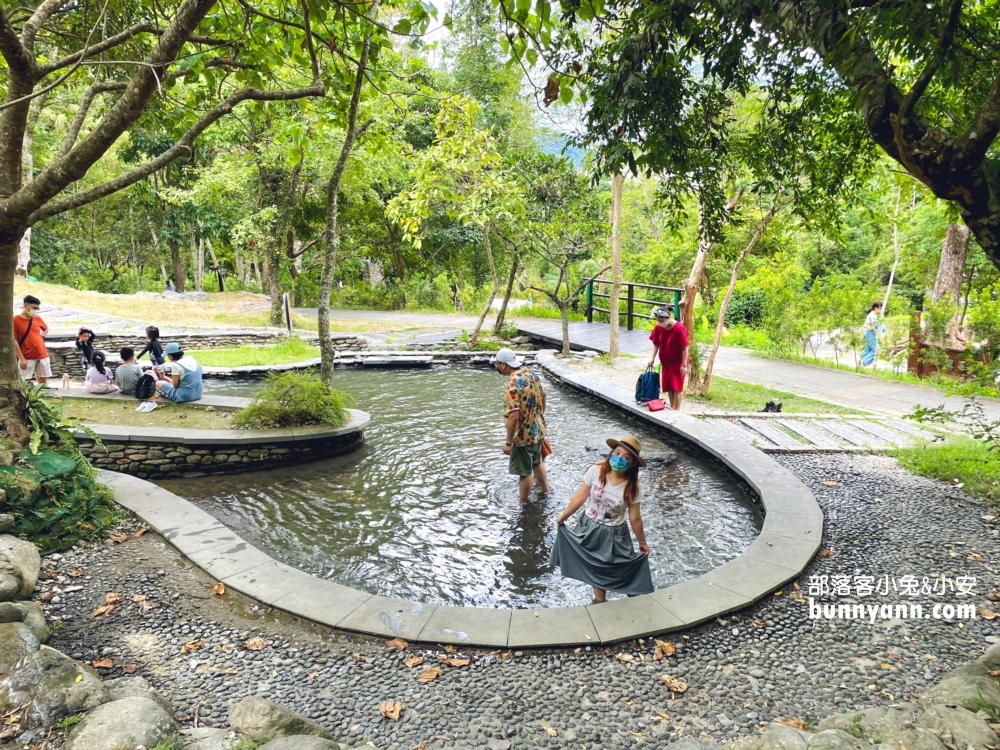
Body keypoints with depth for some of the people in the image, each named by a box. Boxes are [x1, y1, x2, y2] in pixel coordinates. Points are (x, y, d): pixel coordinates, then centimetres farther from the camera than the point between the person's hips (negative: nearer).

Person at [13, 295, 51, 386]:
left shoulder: (38, 318, 7)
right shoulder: (16, 320, -8)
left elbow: (46, 328, 29)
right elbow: (14, 341, -10)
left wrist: (42, 336, 7)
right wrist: (21, 358, -14)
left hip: (42, 355, 5)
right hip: (27, 358, -5)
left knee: (43, 381, 11)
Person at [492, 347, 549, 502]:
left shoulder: (513, 384, -28)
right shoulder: (530, 373, -1)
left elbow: (514, 416, -31)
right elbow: (542, 396, 13)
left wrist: (508, 442, -23)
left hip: (524, 435, -9)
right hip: (538, 430, 9)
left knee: (524, 471, 9)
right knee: (537, 462, 28)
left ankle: (523, 501, 26)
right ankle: (545, 489, 46)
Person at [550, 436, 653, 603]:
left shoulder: (632, 487, -20)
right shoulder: (595, 471, -19)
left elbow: (635, 519, -7)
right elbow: (580, 497, -7)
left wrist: (642, 542, 1)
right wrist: (563, 517, 2)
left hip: (613, 535, -2)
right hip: (589, 528, 2)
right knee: (595, 568, 20)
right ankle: (600, 599, 43)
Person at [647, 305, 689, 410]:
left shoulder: (679, 329, -25)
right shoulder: (658, 327, -9)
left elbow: (684, 348, -20)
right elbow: (655, 344, 0)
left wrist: (684, 365, -18)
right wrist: (652, 357, -12)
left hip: (678, 363, -6)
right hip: (665, 362, 6)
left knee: (677, 387, 0)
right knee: (668, 386, 13)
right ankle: (672, 408, 26)